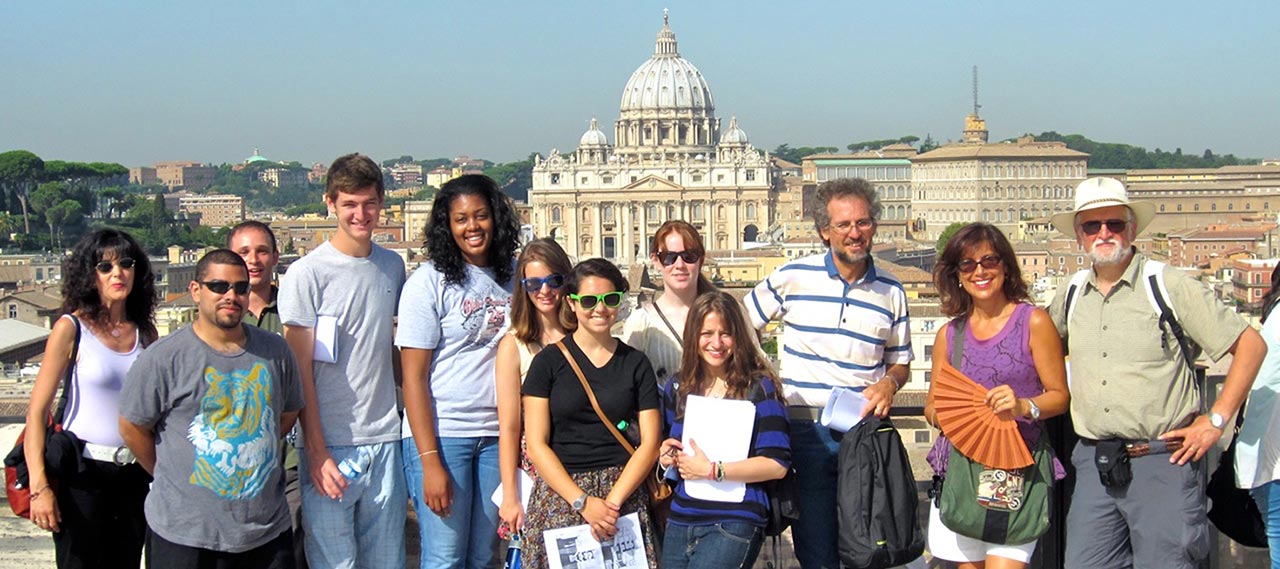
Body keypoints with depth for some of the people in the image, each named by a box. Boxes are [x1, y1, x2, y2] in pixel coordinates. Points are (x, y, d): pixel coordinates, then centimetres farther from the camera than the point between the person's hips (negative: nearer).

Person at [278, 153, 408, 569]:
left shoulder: (393, 267, 9)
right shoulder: (307, 274, -6)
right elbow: (300, 371, -7)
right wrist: (316, 451, -11)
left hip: (384, 441, 5)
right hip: (330, 445, -4)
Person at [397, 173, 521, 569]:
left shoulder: (513, 275, 7)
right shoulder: (430, 281, -7)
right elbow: (413, 378, -8)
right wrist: (430, 462, -14)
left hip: (498, 435, 4)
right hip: (440, 433, -4)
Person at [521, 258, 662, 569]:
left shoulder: (636, 363, 8)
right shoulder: (549, 361, 3)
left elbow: (650, 442, 3)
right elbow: (536, 444, -2)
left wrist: (613, 501, -9)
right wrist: (582, 502, -11)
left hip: (623, 490, 1)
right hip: (559, 493, -1)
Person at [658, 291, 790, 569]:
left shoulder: (760, 388, -5)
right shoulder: (677, 389, 9)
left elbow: (777, 464, -12)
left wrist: (711, 470, -16)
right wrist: (666, 457, 0)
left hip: (734, 523, -5)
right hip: (680, 521, 5)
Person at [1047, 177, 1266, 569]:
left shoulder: (1169, 285, -4)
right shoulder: (1069, 297, 11)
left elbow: (1250, 344, -3)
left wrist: (1215, 420, -6)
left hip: (1162, 462, -4)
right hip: (1093, 463, 5)